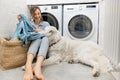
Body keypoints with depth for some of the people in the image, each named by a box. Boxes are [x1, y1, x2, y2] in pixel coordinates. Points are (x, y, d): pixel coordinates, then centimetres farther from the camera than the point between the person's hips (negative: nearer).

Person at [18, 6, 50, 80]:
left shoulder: (46, 24, 17)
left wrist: (41, 32, -10)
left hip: (43, 47, 0)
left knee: (45, 38, -36)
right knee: (38, 38, -36)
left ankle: (37, 66, -64)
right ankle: (28, 65, -67)